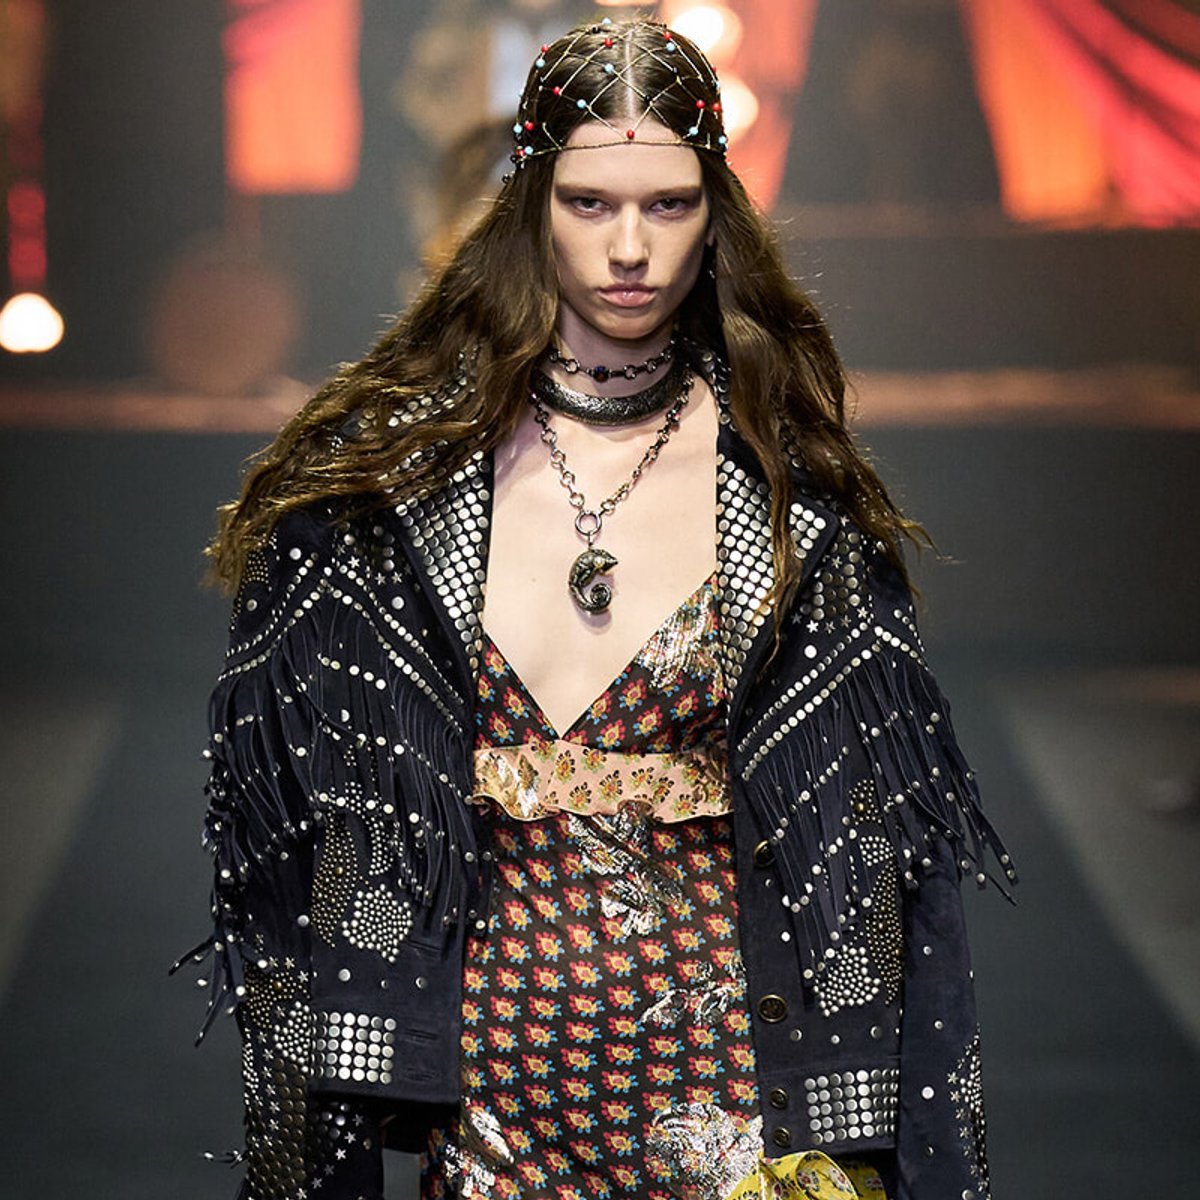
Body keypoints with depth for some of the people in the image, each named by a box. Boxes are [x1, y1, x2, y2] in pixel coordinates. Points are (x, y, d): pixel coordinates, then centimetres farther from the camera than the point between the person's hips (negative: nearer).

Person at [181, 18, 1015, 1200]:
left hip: (730, 1089, 0)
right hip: (496, 1083, 1)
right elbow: (299, 812, 1)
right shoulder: (387, 471, -1)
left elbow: (861, 831, 1)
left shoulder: (789, 489, -1)